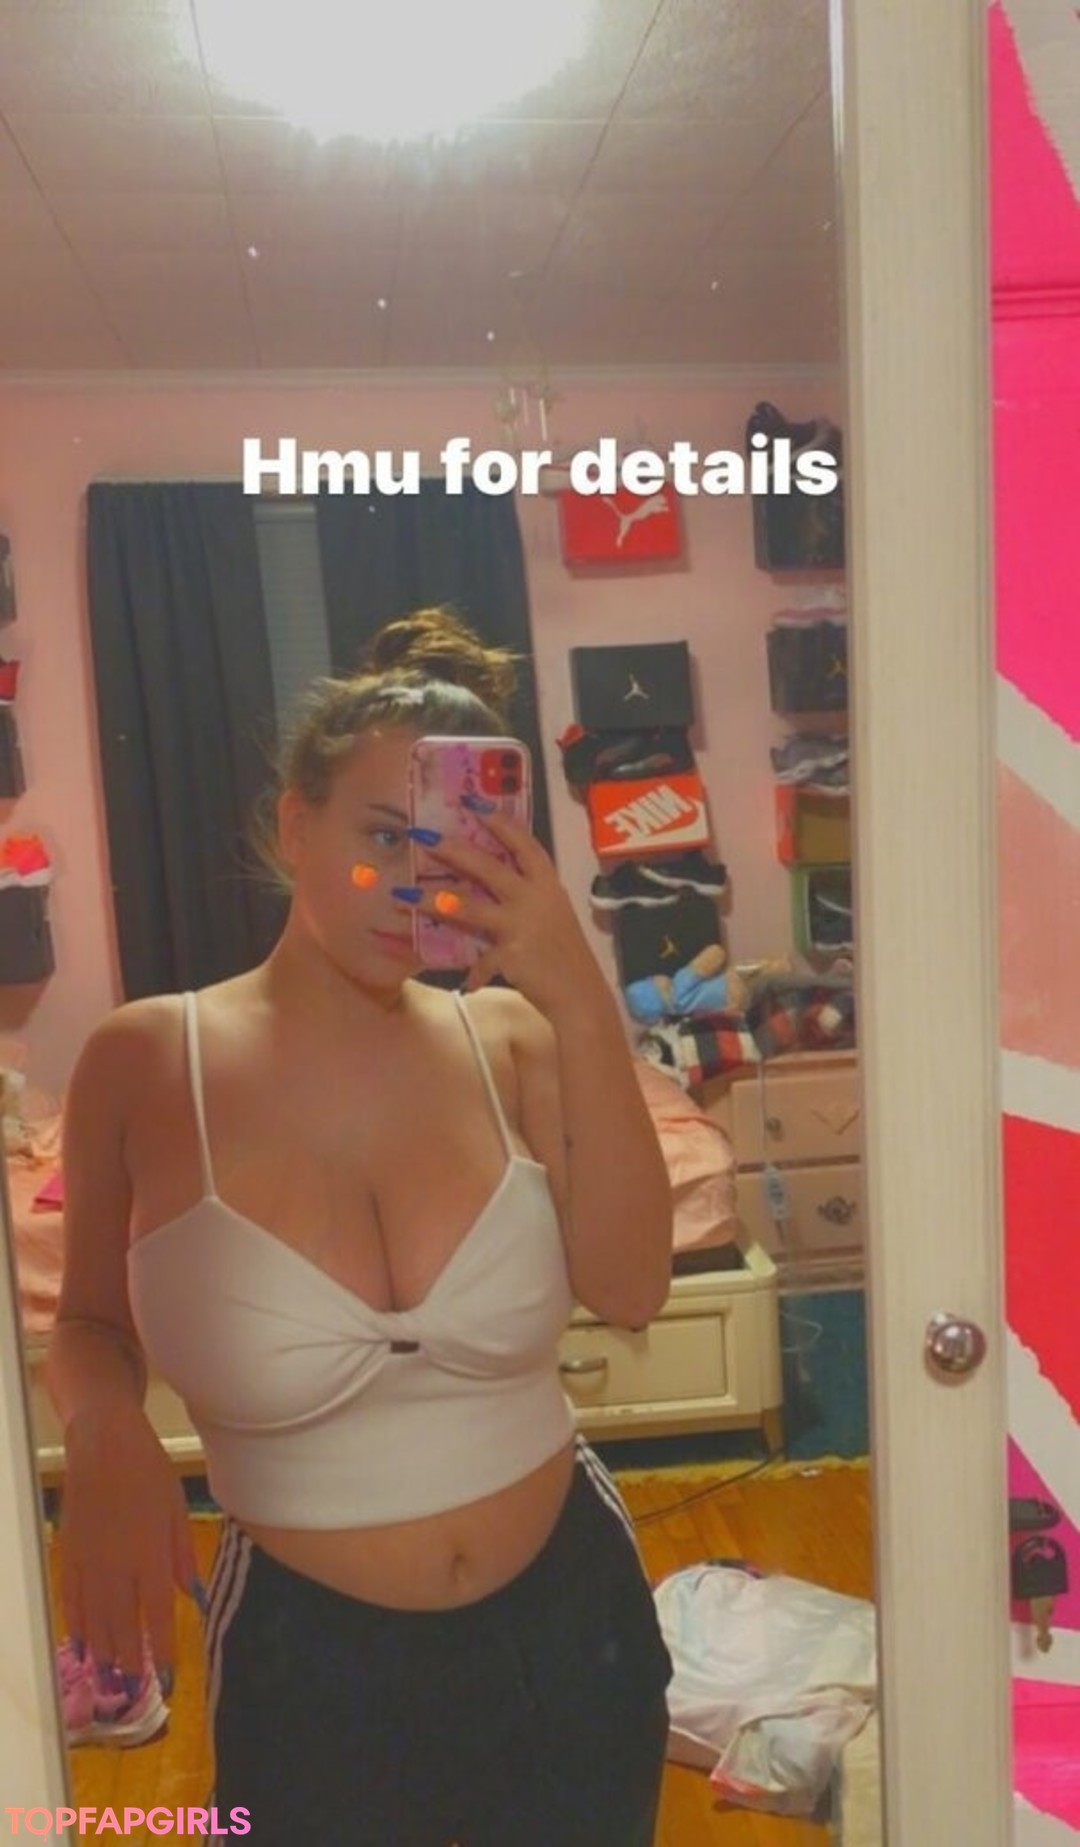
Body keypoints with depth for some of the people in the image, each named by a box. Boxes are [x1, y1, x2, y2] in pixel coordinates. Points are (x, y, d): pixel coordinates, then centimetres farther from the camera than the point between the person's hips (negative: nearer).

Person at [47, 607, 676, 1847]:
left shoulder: (510, 1037, -10)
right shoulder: (145, 1060, -13)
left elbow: (628, 1289, -18)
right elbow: (91, 1325, 0)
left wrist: (580, 1004, -25)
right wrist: (104, 1433, -21)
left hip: (568, 1618, 2)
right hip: (311, 1660, -1)